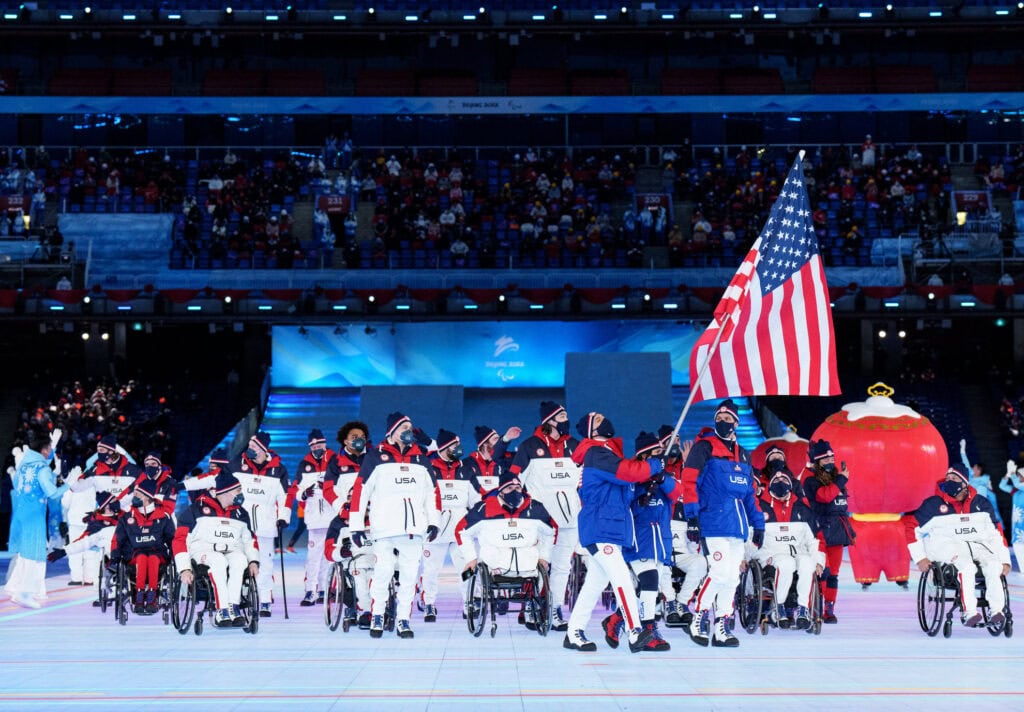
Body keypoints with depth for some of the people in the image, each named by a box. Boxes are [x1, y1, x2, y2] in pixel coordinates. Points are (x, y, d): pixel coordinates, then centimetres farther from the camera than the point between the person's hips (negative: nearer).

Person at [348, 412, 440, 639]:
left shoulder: (421, 459, 15)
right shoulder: (375, 457, 1)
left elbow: (432, 492, 19)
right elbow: (360, 490, -1)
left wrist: (433, 521, 11)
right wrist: (356, 525, -4)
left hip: (414, 527, 4)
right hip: (385, 527, -4)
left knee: (409, 576, 4)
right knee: (382, 574, -4)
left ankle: (403, 620, 13)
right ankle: (376, 616, 13)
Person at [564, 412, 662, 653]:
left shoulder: (608, 453, 21)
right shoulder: (596, 455, -13)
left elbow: (629, 475, 19)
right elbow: (630, 472, -22)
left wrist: (651, 476, 1)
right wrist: (654, 465, -6)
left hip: (610, 529, 10)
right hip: (599, 529, -10)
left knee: (595, 582, 12)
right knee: (621, 578, -17)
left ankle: (574, 633, 18)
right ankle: (636, 633, -21)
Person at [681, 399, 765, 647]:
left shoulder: (743, 455, 20)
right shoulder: (704, 447, -1)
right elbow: (689, 482, -8)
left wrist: (758, 523, 20)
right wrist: (691, 517, -16)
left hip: (738, 525, 7)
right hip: (713, 522, -7)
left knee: (731, 578, 7)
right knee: (720, 572, -15)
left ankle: (722, 627, 15)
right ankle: (699, 620, 0)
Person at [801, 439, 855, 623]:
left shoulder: (834, 475, 19)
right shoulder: (810, 478, -5)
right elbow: (824, 495, -23)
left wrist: (848, 528, 25)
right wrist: (841, 480, -16)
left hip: (837, 531, 7)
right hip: (820, 530, -7)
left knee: (833, 572, 8)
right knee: (822, 570, -15)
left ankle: (829, 609, 13)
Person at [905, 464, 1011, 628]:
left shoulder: (981, 504, 9)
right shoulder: (934, 504, -1)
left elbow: (996, 533, 15)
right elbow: (911, 527, -1)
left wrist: (1005, 561, 7)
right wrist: (920, 558, -7)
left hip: (978, 544, 3)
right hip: (947, 545, -3)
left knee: (994, 566, -27)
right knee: (967, 567, -34)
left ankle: (996, 611, -23)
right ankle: (969, 613, -34)